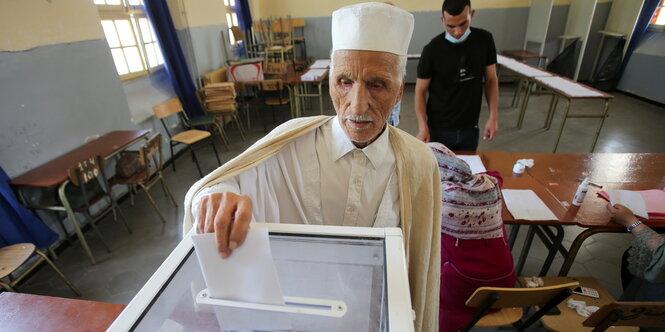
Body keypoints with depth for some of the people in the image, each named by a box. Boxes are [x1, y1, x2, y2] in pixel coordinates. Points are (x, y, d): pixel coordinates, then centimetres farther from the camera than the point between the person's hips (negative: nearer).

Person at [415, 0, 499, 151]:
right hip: (438, 129, -3)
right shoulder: (432, 50, -14)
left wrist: (493, 116, -1)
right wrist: (423, 126, -19)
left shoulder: (485, 40, -3)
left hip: (470, 127, 3)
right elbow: (420, 90, -9)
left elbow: (491, 80, 5)